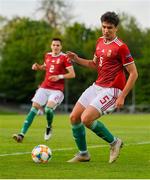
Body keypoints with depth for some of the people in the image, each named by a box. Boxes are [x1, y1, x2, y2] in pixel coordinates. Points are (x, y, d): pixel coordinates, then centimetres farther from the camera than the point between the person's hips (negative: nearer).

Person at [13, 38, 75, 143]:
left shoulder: (65, 58, -6)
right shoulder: (47, 56, 12)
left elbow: (72, 74, -8)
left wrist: (60, 76, -20)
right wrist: (38, 67, 12)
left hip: (57, 90, -5)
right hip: (44, 87, 5)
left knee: (48, 108, -26)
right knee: (34, 108, -8)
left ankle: (49, 127, 7)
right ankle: (22, 134, -12)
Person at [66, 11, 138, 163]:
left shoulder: (120, 47, -15)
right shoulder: (100, 41, 9)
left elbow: (133, 73, -14)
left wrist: (122, 97, -17)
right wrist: (77, 59, 7)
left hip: (112, 90, -8)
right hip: (97, 86, 8)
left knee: (86, 119, -21)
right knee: (74, 117, 4)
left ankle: (114, 142, 2)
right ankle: (83, 154, 19)